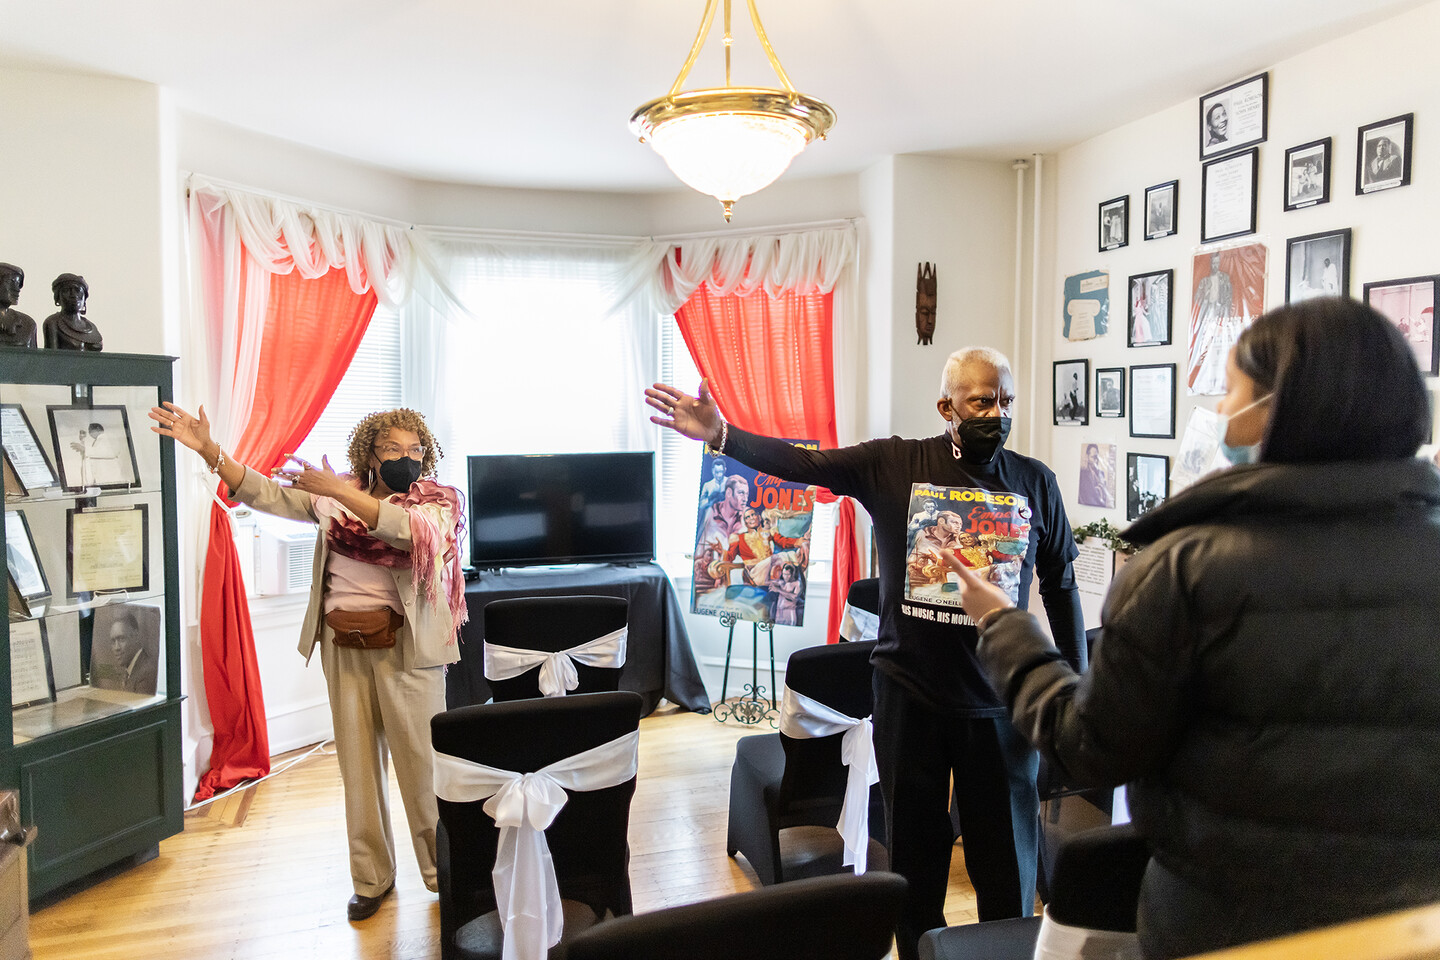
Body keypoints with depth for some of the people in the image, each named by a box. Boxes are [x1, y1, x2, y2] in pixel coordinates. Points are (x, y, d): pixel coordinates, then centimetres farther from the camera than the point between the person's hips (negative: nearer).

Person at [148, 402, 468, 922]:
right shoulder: (335, 497, 8)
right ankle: (371, 877, 26)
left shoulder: (438, 503, -4)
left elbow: (407, 528, -25)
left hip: (405, 648, -4)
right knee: (358, 763, 11)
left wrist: (339, 491, -27)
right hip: (344, 645, 4)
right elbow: (266, 493, 5)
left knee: (420, 762, 0)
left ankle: (444, 874, 18)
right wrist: (208, 450, -6)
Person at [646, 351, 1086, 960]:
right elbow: (804, 463, -13)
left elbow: (1061, 586, 8)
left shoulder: (1035, 482, 1)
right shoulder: (894, 464, -4)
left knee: (1006, 853, 12)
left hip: (999, 702, 1)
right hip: (910, 693, 0)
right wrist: (722, 436, -27)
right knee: (915, 847, 15)